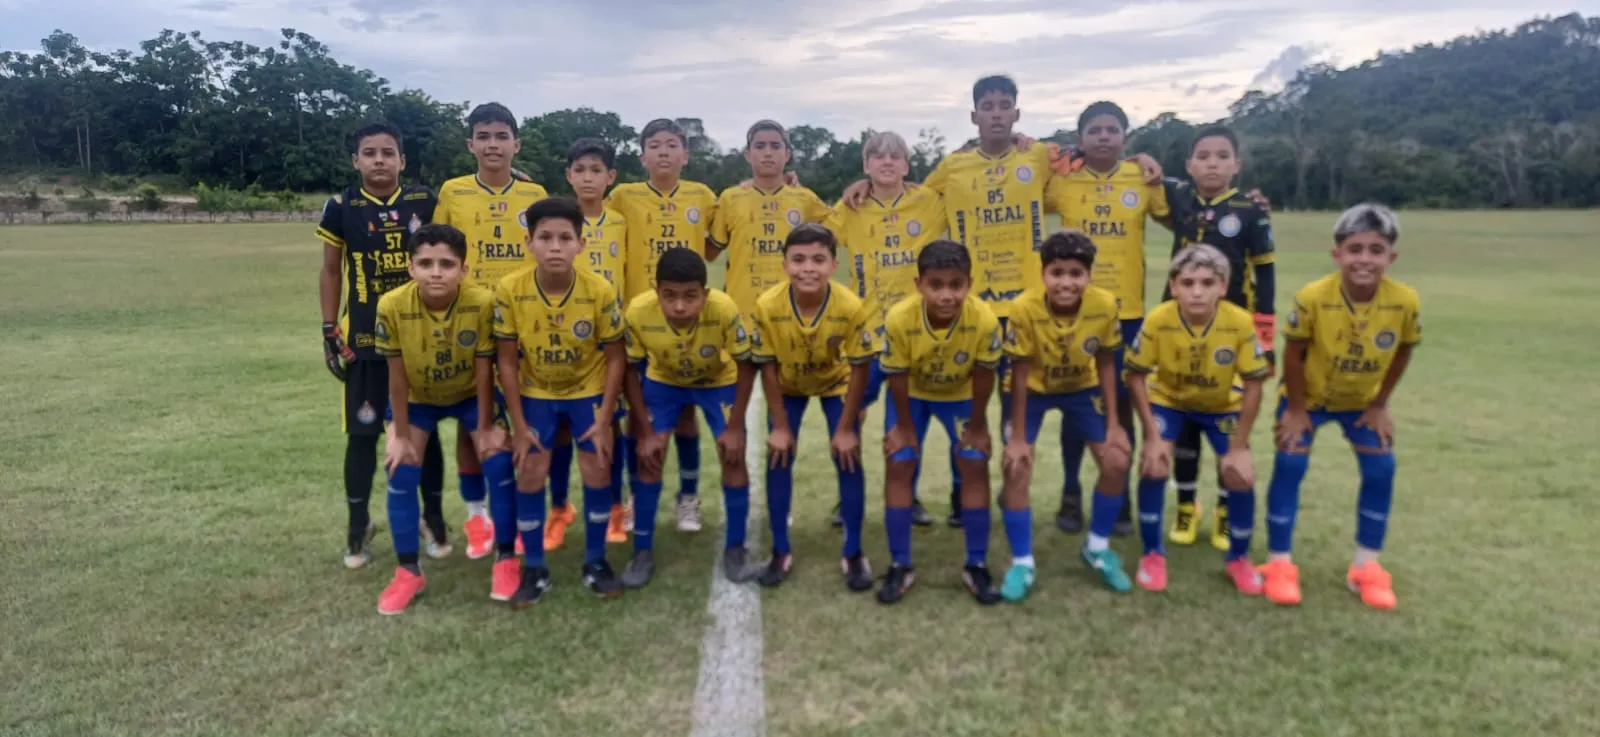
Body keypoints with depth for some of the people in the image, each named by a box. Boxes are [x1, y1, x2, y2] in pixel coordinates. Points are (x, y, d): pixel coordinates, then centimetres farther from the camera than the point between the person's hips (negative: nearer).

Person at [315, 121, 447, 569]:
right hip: (363, 338, 0)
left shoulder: (425, 202, 0)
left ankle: (434, 519, 22)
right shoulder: (341, 208, -1)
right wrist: (329, 332, 0)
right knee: (362, 433, 5)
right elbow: (330, 271, 5)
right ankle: (358, 526, 20)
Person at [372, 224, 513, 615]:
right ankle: (408, 572, 10)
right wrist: (401, 435, -11)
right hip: (417, 398, 1)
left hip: (470, 394, 0)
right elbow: (397, 375, -18)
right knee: (401, 475, -7)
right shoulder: (392, 306, -30)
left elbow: (484, 369, -20)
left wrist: (486, 427, -12)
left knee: (499, 465, -10)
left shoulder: (483, 303, -32)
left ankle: (506, 561, 8)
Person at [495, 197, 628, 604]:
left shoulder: (601, 291, -25)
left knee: (598, 472, -1)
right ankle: (534, 569, 15)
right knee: (530, 476, -1)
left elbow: (615, 356, -13)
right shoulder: (510, 290, -22)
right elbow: (508, 361, -11)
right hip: (536, 393, 1)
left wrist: (604, 419, -15)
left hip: (589, 390, 0)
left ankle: (595, 561, 18)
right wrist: (519, 425, -11)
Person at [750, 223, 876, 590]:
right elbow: (768, 367, -19)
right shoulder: (768, 306, -33)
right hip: (788, 385, 1)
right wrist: (779, 426, -15)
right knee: (779, 459, -4)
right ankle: (781, 552, 10)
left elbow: (859, 368, -22)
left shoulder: (851, 307, -35)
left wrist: (846, 428, -17)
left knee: (848, 460, -6)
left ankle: (853, 553, 9)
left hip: (837, 383, -1)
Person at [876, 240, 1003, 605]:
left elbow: (983, 375, -20)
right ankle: (900, 566, 6)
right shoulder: (899, 318, -37)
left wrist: (976, 425, -9)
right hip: (912, 393, 0)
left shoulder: (984, 320, -36)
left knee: (976, 466, -5)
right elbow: (897, 377, -21)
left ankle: (976, 566, 9)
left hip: (961, 393, 0)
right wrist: (905, 427, -11)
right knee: (898, 465, -6)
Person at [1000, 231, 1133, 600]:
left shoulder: (1105, 306, -26)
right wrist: (1018, 437, -18)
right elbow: (1020, 374, -23)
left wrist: (1113, 424, -9)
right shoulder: (1024, 309, -33)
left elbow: (1106, 365, -11)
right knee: (1016, 469, -13)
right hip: (1035, 389, -2)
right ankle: (1022, 562, 4)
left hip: (1081, 388, 2)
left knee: (1117, 462, -5)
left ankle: (1098, 547, 19)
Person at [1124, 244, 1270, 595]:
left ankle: (1239, 558, 16)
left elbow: (1253, 385, -19)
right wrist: (1152, 436, -21)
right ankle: (1153, 554, 5)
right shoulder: (1157, 320, -31)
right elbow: (1136, 376, -19)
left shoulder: (1240, 322, -30)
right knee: (1154, 467, -17)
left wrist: (1239, 447, -18)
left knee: (1240, 476, -10)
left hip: (1222, 405, 1)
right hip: (1168, 399, 0)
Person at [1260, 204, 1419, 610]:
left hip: (1362, 401, 3)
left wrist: (1379, 405, -1)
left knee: (1381, 470, 0)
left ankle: (1367, 566, 15)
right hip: (1308, 396, -3)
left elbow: (1402, 353, -5)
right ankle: (1279, 563, 4)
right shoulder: (1312, 297, -32)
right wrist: (1297, 409, -12)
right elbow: (1293, 353, -19)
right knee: (1289, 466, -9)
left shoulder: (1405, 301, -24)